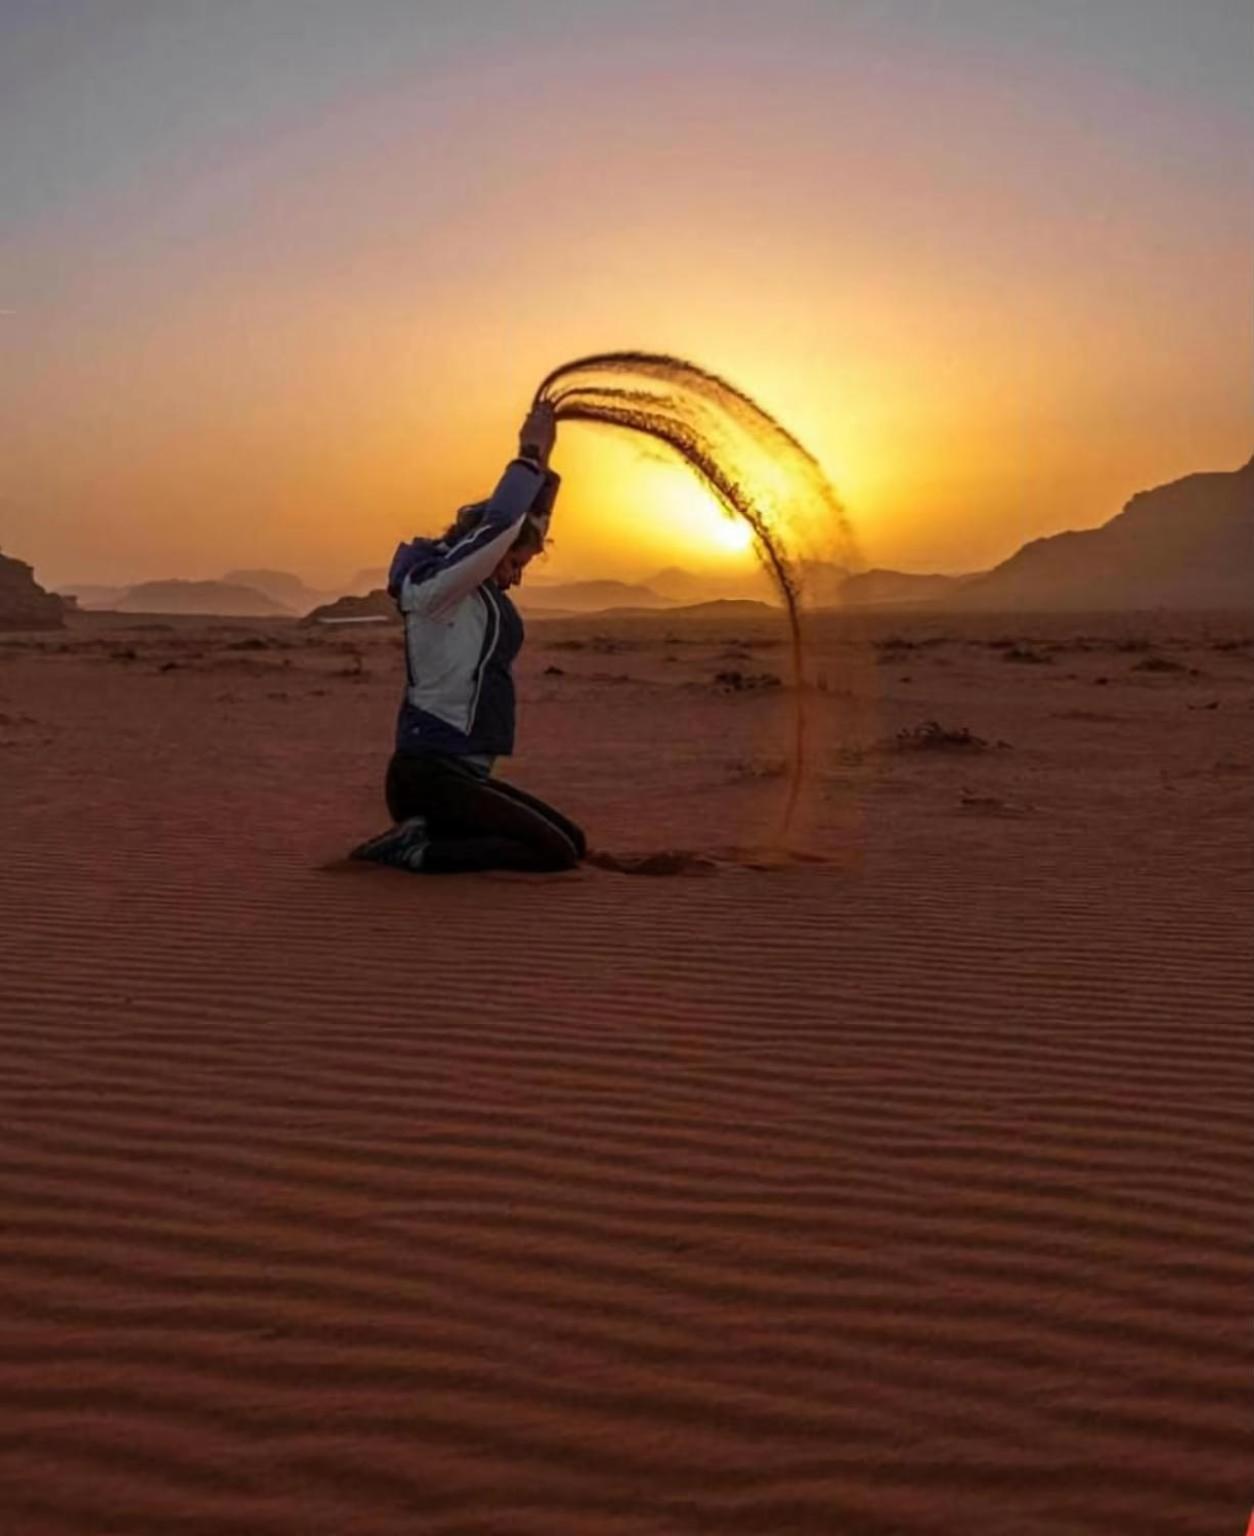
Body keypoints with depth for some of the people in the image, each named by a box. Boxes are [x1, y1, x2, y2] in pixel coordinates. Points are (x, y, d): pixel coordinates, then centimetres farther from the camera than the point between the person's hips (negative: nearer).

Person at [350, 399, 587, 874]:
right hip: (431, 775, -10)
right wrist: (530, 454, -13)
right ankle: (415, 849, -11)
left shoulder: (479, 594, 14)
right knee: (561, 850, -13)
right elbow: (497, 524, -23)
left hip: (454, 773, 10)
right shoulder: (438, 588, -14)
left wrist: (542, 465, 10)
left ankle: (419, 835, 9)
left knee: (571, 843, 11)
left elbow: (527, 524, 21)